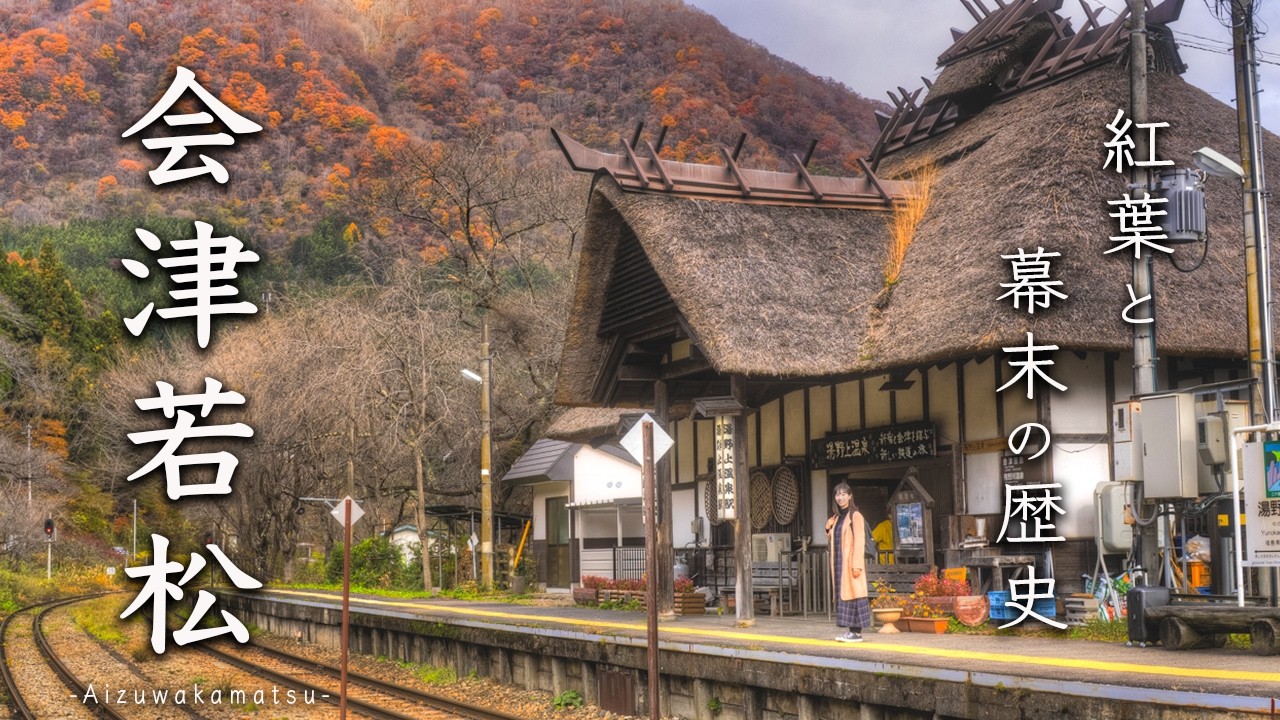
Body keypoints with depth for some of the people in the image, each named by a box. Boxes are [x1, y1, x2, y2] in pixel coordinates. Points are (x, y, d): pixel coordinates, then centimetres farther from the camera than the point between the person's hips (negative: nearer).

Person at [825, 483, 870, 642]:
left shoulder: (855, 516, -7)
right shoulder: (836, 518, 16)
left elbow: (859, 541, -14)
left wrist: (857, 565, -20)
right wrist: (829, 530, 4)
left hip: (851, 562, -8)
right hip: (839, 562, 8)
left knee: (853, 593, -8)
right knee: (843, 594, 6)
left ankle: (857, 632, -7)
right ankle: (851, 630, 9)